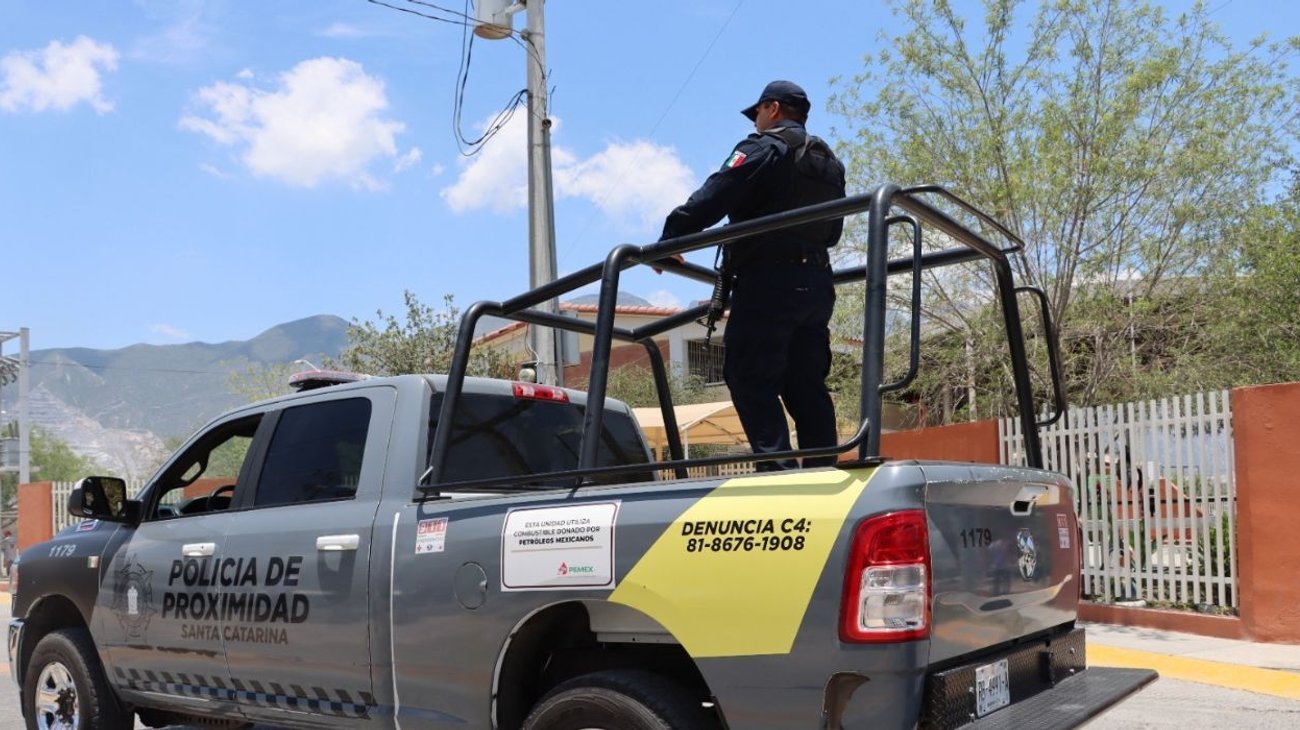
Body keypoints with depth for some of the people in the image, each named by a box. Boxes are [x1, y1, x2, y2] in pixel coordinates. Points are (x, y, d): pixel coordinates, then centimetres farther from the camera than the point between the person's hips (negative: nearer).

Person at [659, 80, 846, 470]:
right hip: (817, 283, 8)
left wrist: (669, 240, -5)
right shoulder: (829, 163, 24)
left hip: (769, 280, -8)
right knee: (805, 385, 9)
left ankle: (776, 466, -17)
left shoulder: (763, 149, -2)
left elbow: (711, 199, -11)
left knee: (750, 379, -8)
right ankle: (823, 470, 6)